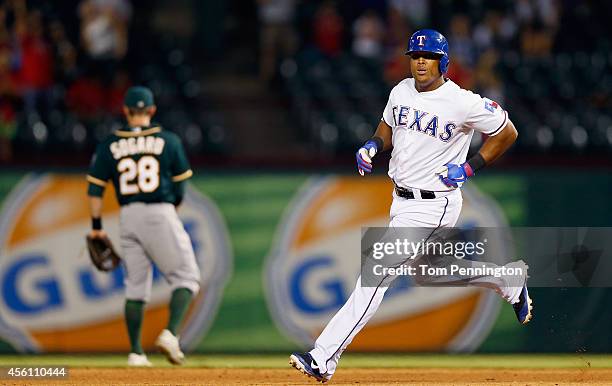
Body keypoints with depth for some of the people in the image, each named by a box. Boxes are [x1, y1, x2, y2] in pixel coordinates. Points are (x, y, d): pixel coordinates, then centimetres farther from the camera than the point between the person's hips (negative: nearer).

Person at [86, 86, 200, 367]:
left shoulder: (110, 145, 4)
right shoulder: (168, 141, 0)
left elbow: (95, 188, 0)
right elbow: (180, 189, 3)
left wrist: (96, 227, 6)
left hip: (128, 217, 3)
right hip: (161, 214, -3)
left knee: (135, 287, 11)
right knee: (186, 278, 6)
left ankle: (136, 353, 7)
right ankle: (170, 334, -15)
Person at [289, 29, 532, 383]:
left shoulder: (462, 102, -16)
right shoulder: (401, 92, 3)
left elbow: (508, 132, -5)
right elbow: (387, 129, 21)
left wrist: (470, 168, -13)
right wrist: (372, 147, -2)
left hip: (435, 204, -8)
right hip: (402, 200, 8)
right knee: (439, 270, 22)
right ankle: (511, 280, 45)